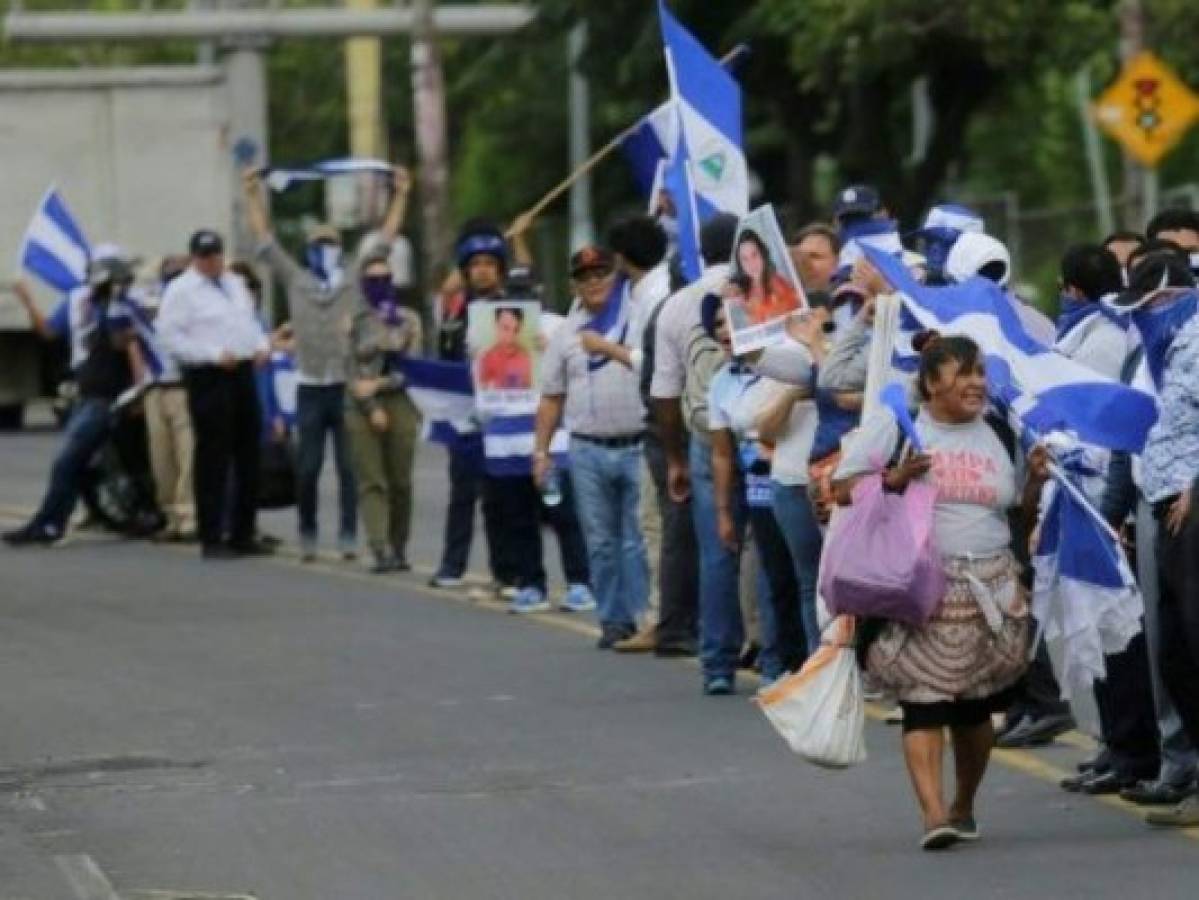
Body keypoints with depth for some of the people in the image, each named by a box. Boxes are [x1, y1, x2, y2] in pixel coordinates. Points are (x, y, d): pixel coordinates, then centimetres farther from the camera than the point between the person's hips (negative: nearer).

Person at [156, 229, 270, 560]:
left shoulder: (235, 284, 17)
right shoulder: (181, 291, -5)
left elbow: (251, 321, 27)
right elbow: (171, 338, -12)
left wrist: (261, 345, 5)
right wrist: (214, 354, -18)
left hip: (243, 373, 7)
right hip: (208, 378, -7)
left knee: (248, 457, 10)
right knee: (213, 461, -5)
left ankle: (242, 534, 20)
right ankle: (212, 538, 0)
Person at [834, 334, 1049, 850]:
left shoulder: (998, 435, 12)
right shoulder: (895, 425, 1)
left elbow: (1020, 513, 19)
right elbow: (843, 489, 1)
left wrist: (1036, 480, 0)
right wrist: (893, 480, -15)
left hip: (989, 591, 4)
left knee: (975, 706, 8)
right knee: (924, 700, -13)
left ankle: (964, 807, 26)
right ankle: (933, 813, -19)